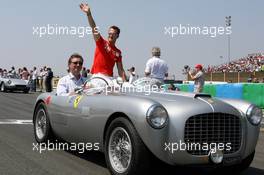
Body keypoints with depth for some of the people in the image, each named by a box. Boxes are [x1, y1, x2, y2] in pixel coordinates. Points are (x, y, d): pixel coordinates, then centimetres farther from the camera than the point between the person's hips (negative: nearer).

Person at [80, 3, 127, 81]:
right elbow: (94, 28, -10)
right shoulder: (101, 42, 5)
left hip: (109, 78, 3)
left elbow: (121, 70, 13)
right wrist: (89, 14, -24)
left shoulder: (118, 52, 12)